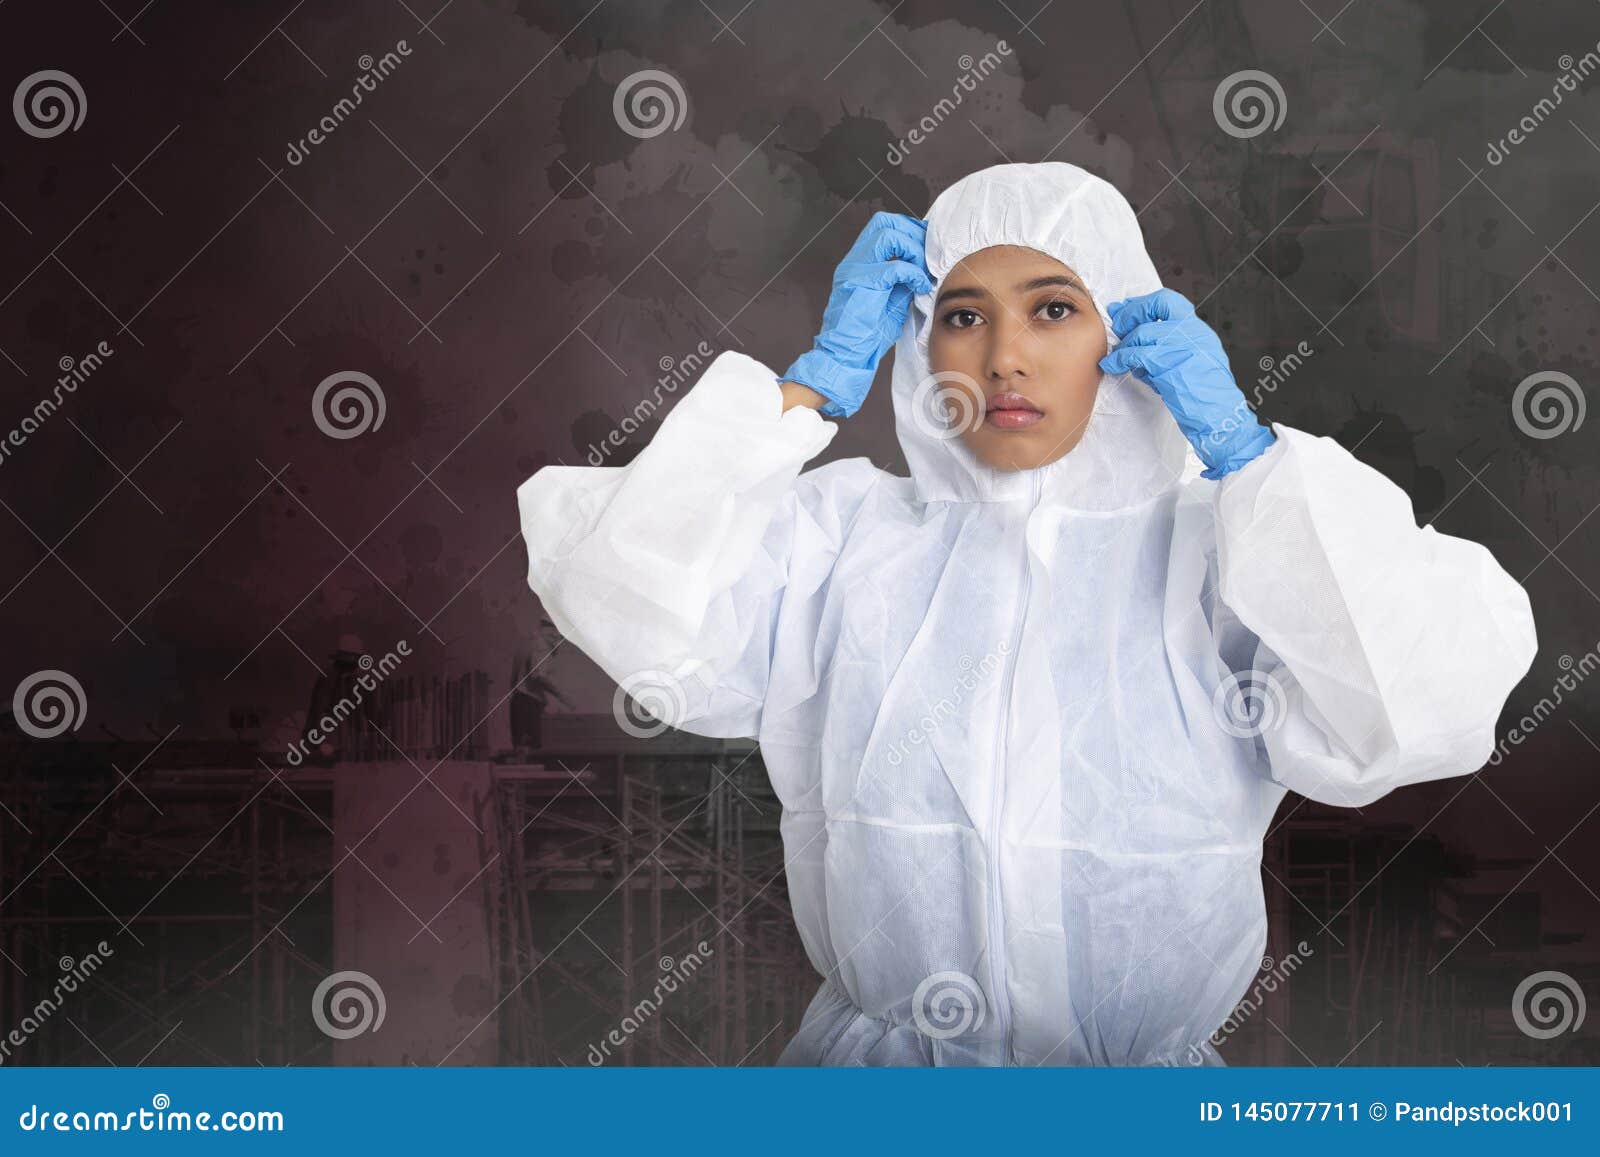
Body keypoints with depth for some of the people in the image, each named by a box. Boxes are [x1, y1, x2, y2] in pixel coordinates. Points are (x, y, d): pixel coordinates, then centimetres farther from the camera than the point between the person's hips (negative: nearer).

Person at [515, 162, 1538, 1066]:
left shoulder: (1221, 551, 1)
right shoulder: (842, 533, 4)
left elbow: (1432, 711, -13)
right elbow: (620, 601, -10)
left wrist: (1240, 451, -8)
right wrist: (820, 381, -6)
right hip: (872, 1056, -1)